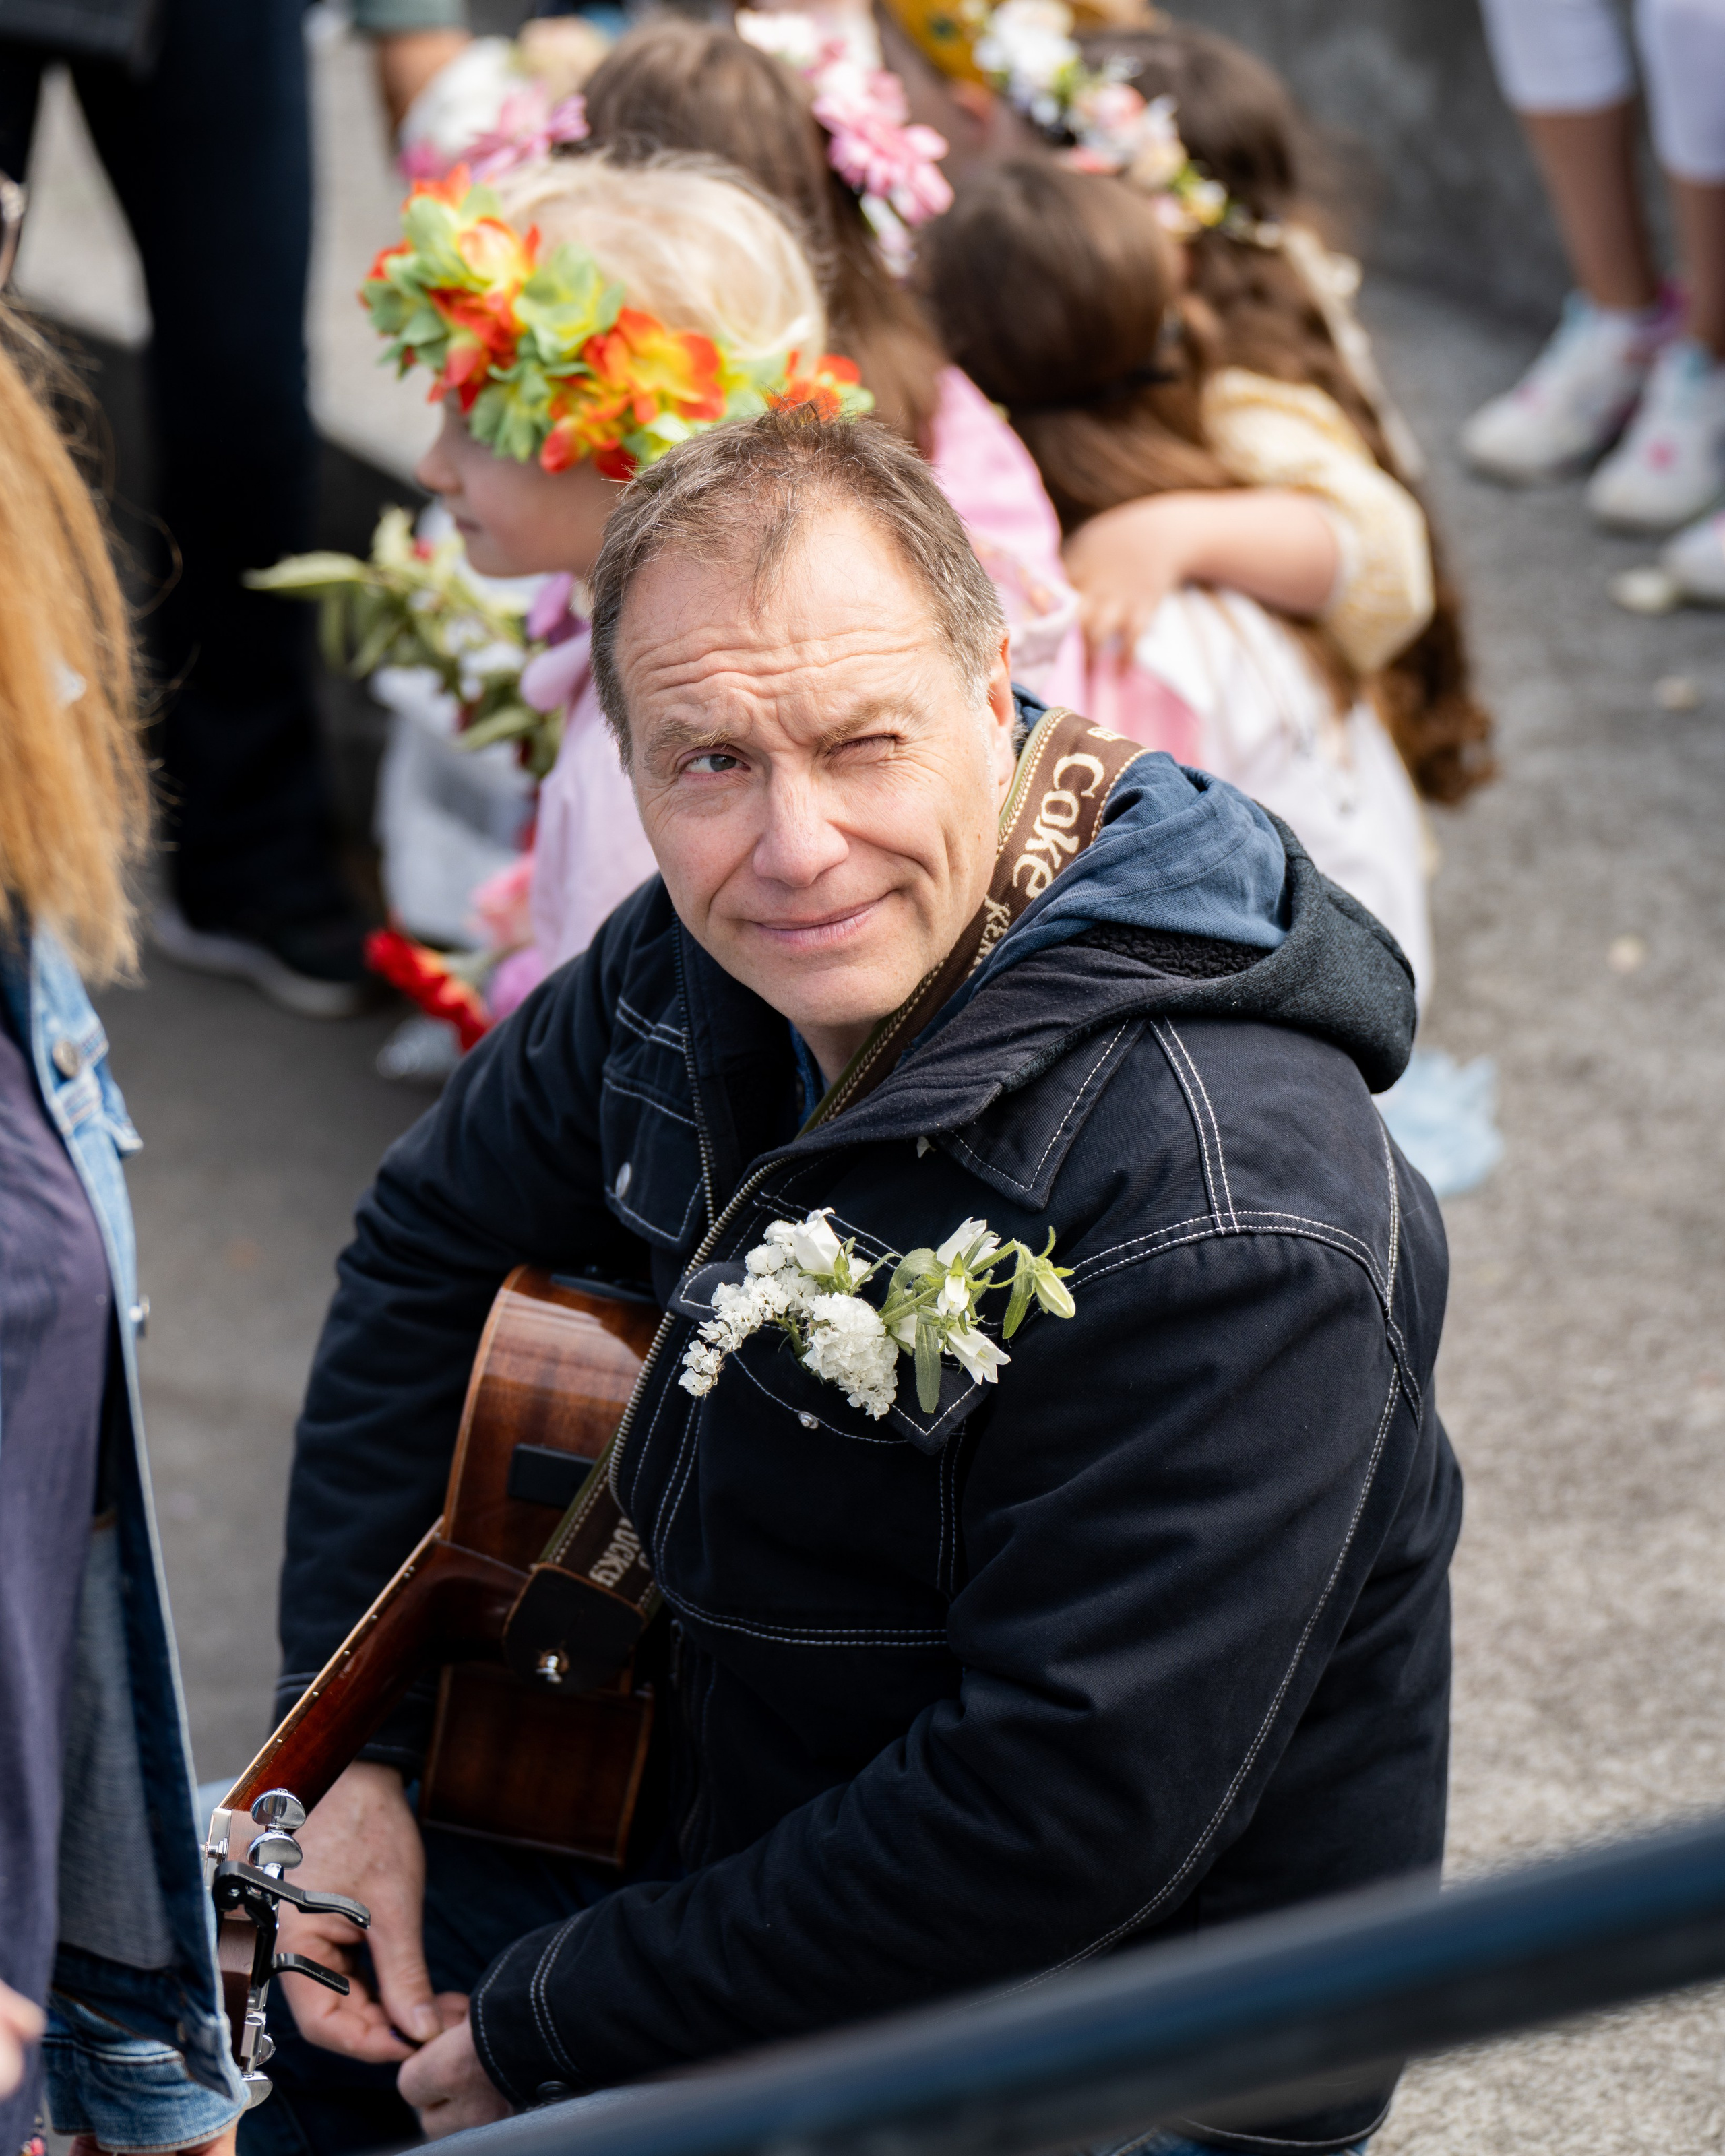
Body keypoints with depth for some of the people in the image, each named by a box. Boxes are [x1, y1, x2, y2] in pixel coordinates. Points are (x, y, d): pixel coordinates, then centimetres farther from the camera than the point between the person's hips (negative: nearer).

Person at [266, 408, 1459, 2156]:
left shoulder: (1215, 1225, -32)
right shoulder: (705, 964, -7)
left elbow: (1065, 1820, -31)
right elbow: (430, 1248, 11)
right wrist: (347, 1747, 2)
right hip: (729, 1812, 8)